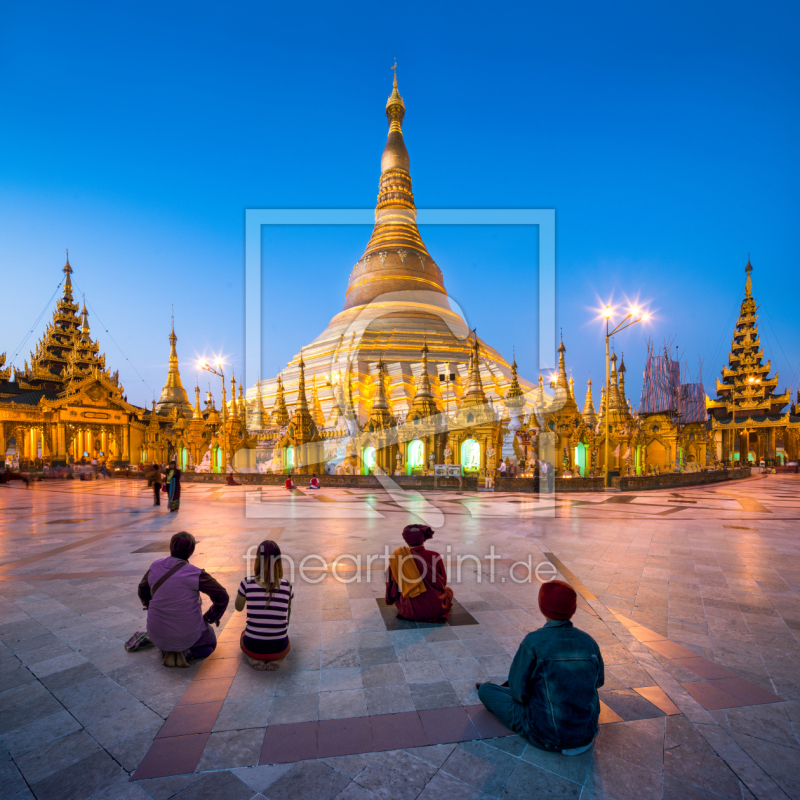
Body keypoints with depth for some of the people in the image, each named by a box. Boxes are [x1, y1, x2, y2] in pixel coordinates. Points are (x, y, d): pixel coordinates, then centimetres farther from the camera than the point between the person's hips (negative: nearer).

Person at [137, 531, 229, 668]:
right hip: (187, 634, -4)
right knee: (210, 643, 28)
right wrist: (211, 618, 4)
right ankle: (185, 652, -2)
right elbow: (221, 597, -15)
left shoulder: (155, 567, -8)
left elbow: (143, 591, 12)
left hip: (157, 634, 4)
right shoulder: (195, 574, -22)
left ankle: (167, 651, 9)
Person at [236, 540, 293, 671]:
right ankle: (273, 659, 7)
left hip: (252, 648, 0)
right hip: (279, 649, 0)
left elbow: (238, 608, 8)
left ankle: (254, 659, 7)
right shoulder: (286, 585, -9)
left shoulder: (247, 582, -13)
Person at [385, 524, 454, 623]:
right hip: (436, 608, -1)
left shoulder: (398, 558, -10)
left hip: (411, 611, 2)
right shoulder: (434, 556, -12)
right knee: (448, 590, 32)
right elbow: (443, 582, 4)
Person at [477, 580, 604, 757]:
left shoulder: (533, 642, -22)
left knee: (485, 690, 14)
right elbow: (597, 681, 12)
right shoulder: (589, 642, -7)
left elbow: (519, 692, -14)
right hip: (587, 733, 5)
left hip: (546, 736, -5)